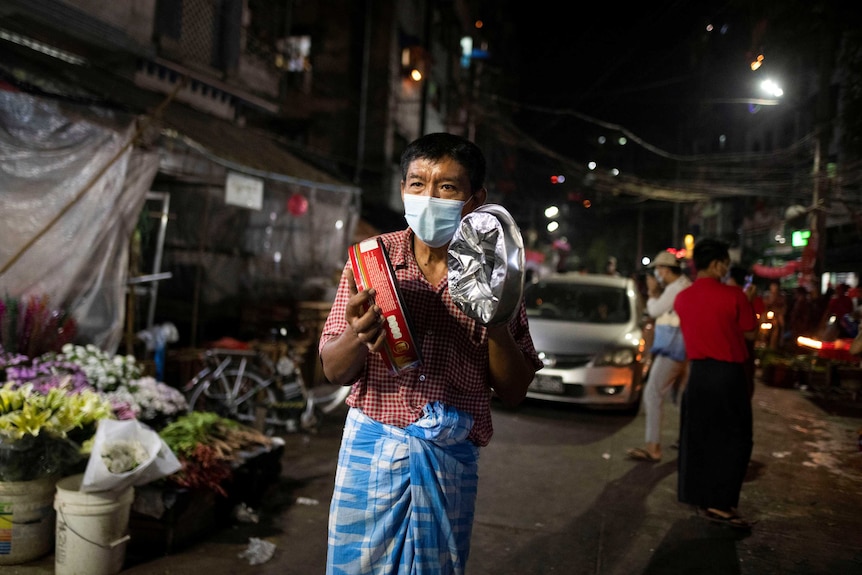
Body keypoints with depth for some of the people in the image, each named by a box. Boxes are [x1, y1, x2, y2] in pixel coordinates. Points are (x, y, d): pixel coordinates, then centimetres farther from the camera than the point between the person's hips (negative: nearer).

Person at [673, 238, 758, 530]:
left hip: (697, 372, 5)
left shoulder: (682, 298, 4)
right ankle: (720, 503, 3)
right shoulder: (733, 295, -12)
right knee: (734, 438, 4)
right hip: (728, 373, -5)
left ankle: (699, 497, 20)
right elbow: (749, 331, -1)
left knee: (698, 438, 12)